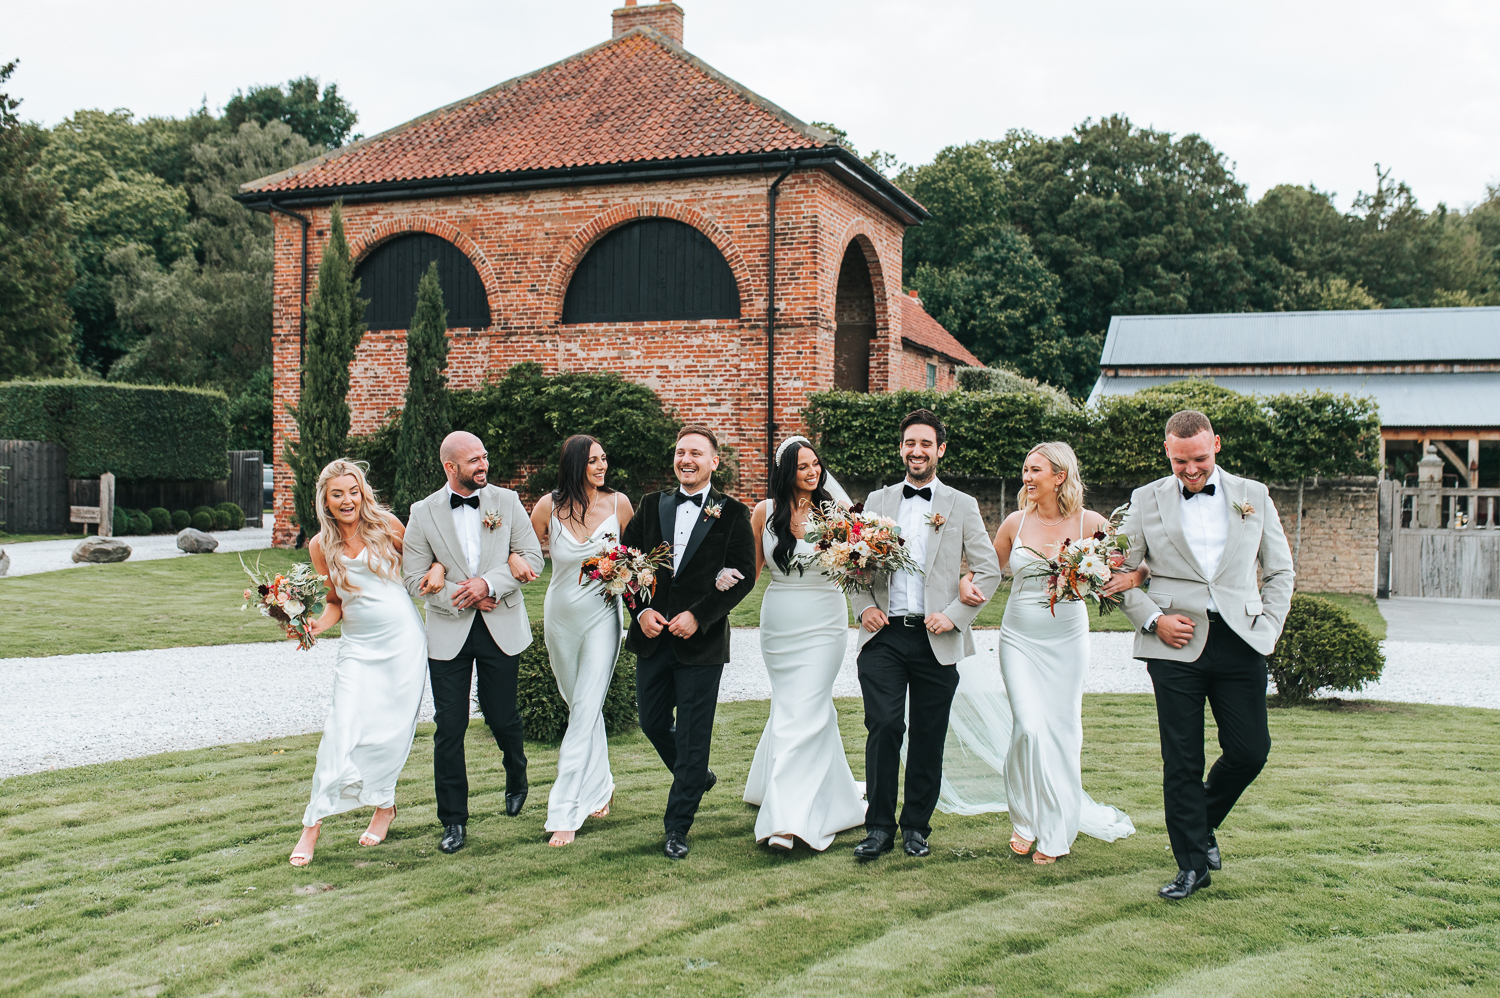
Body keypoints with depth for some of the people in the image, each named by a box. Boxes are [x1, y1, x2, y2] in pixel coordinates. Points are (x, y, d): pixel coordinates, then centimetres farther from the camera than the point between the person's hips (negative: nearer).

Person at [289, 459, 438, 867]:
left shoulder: (385, 525, -2)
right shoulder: (321, 546, 2)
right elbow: (336, 602, 10)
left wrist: (436, 569, -8)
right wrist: (317, 626, -9)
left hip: (404, 641, -1)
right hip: (359, 645, 1)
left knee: (391, 730, 2)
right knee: (342, 729, -9)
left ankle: (384, 806, 24)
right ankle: (313, 824, 0)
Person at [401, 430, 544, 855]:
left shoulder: (507, 501, 1)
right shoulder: (423, 513, -1)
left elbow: (533, 557, -3)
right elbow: (415, 578, -2)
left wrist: (489, 583, -16)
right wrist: (461, 597, -13)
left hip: (501, 628, 1)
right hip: (448, 633, 0)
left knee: (502, 717, 10)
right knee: (449, 727, -1)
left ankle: (517, 778, 42)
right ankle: (454, 820, 12)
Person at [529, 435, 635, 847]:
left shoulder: (618, 503, -8)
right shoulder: (549, 507, -9)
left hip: (601, 617, -2)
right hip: (560, 618, 2)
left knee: (585, 711, -9)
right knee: (581, 706, 17)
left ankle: (566, 812, -7)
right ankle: (600, 785, 38)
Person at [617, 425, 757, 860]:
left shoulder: (732, 514, -3)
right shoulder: (652, 506, 8)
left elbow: (744, 576, -8)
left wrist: (698, 616, -16)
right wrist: (641, 610, -7)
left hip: (701, 641, -4)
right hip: (652, 637, 4)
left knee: (693, 736, 0)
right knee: (653, 723, 14)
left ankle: (677, 827, 12)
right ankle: (697, 776, 42)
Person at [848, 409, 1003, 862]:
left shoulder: (962, 506, 6)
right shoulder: (878, 501, 12)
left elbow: (989, 570, 3)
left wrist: (954, 615, -7)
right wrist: (864, 606, 0)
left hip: (935, 639, 0)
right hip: (884, 635, 0)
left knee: (928, 736, 6)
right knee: (884, 727, -10)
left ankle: (916, 826, 22)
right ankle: (880, 827, 3)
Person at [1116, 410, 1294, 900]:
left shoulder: (1254, 496, 10)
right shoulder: (1146, 501, 6)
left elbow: (1280, 571, 14)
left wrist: (1267, 629, 2)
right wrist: (1153, 619, -6)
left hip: (1239, 643, 1)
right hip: (1176, 644, -1)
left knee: (1250, 750, 0)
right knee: (1181, 761, 1)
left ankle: (1204, 821, 29)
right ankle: (1192, 864, 14)